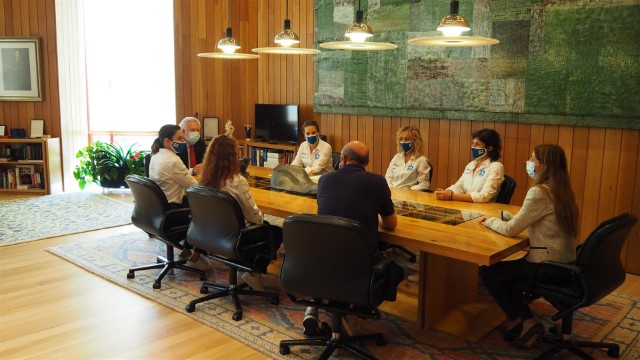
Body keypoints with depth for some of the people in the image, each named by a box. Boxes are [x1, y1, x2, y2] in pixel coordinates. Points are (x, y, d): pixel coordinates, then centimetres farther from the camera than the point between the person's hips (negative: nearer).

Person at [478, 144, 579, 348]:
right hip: (564, 263, 9)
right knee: (503, 270, 24)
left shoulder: (539, 193, -22)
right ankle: (525, 321, 20)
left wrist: (490, 221, -1)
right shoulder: (561, 190, 6)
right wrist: (504, 217, 8)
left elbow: (511, 230, -19)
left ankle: (522, 321, 16)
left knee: (488, 271, 7)